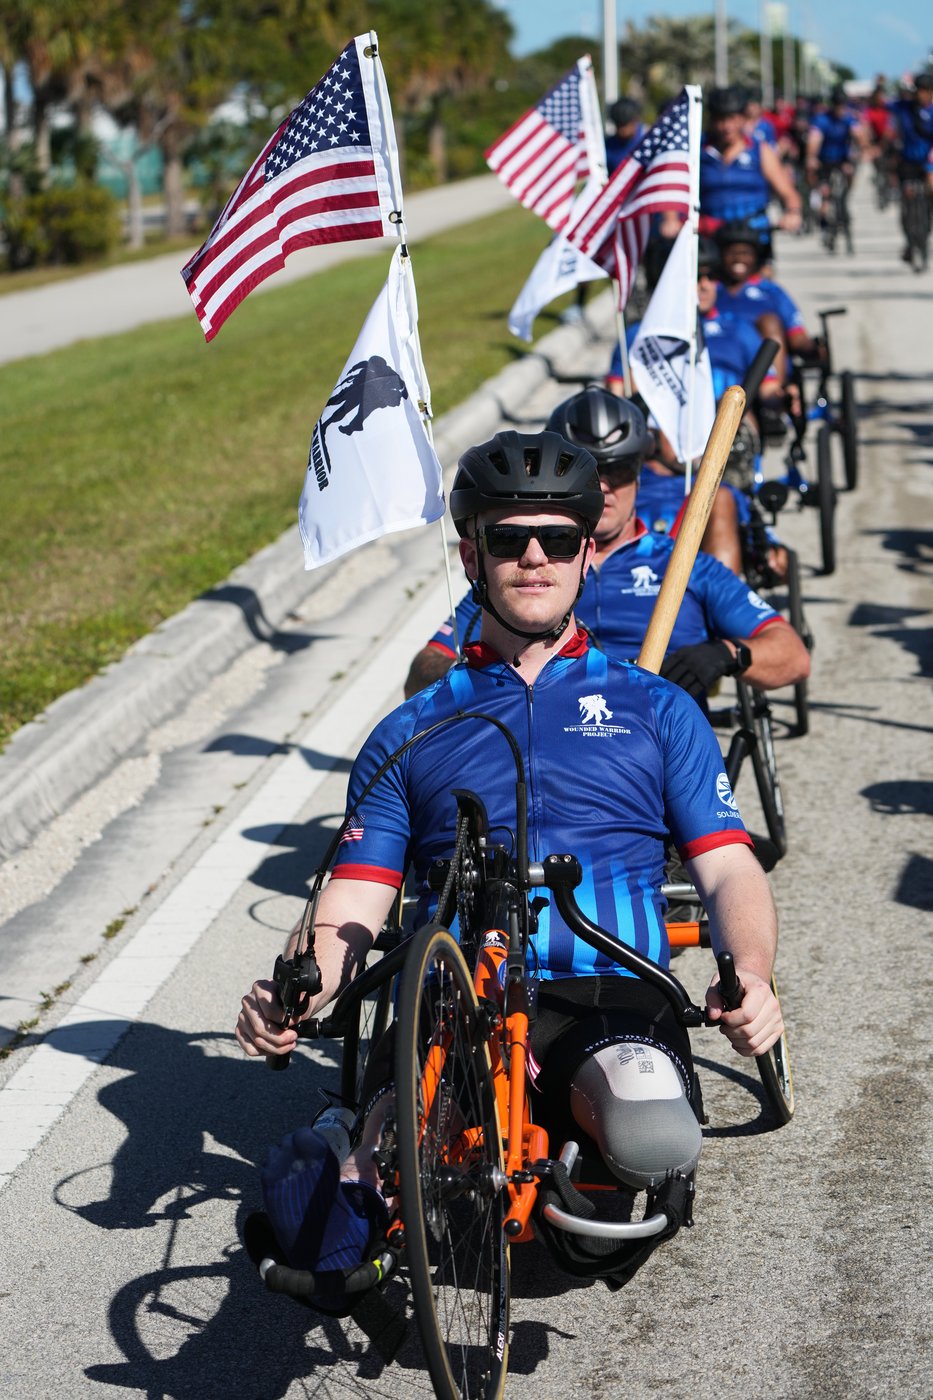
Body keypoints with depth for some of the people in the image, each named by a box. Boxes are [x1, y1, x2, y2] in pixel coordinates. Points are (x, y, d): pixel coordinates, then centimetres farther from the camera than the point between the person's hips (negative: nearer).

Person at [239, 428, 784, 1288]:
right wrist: (292, 994, -11)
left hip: (612, 1000, 3)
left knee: (653, 1145, -34)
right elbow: (351, 912, 12)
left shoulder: (656, 709, 19)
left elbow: (730, 872, 11)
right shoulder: (411, 734, 20)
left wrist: (750, 976, -12)